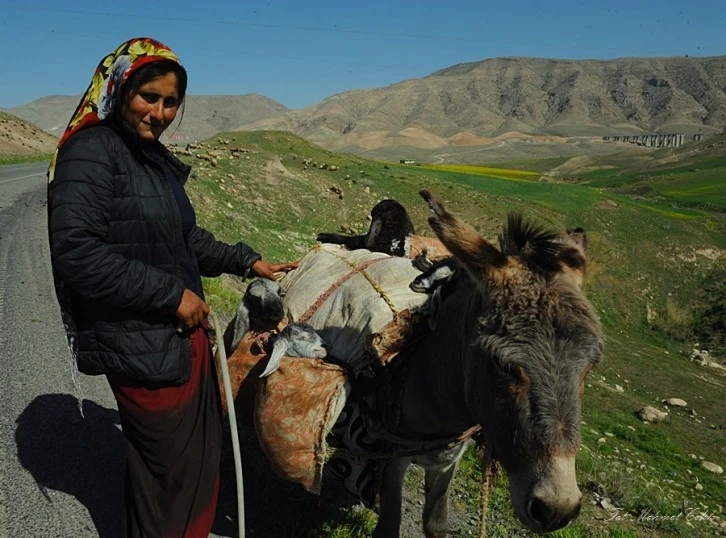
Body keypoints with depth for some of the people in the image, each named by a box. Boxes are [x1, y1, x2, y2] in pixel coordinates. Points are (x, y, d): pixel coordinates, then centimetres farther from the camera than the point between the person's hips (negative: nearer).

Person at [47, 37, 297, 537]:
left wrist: (247, 262, 15)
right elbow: (76, 253, -25)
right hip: (141, 345, -9)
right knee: (170, 468, 7)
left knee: (202, 453, 20)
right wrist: (172, 294, -21)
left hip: (184, 333, 9)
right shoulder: (92, 151, -15)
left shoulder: (156, 158, 12)